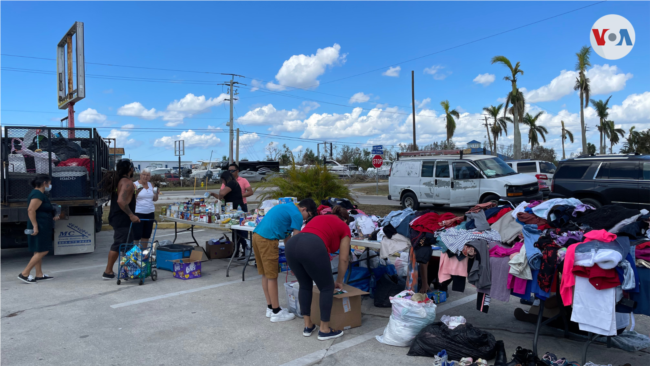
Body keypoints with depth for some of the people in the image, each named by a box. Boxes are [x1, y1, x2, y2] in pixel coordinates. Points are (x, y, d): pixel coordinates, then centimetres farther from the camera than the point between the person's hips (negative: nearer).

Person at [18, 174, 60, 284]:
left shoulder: (39, 194, 17)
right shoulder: (38, 194, -15)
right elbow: (31, 210, -24)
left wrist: (52, 218, 24)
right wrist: (35, 226, -26)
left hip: (43, 228, 11)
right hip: (40, 228, -11)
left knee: (39, 252, 13)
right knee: (42, 251, -9)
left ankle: (39, 275, 19)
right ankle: (24, 274, -6)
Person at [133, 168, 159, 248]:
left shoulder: (151, 185, 11)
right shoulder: (135, 185, -6)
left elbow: (155, 199, 16)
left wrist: (156, 193, -4)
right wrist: (137, 192, -26)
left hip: (149, 213, 6)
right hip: (138, 213, -6)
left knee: (146, 235, 11)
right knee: (136, 235, -6)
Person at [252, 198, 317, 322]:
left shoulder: (287, 207, 23)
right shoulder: (297, 215, -6)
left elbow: (286, 236, 27)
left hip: (257, 236, 10)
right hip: (267, 239, -10)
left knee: (265, 275, 16)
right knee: (272, 277, -1)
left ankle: (270, 307, 26)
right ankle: (276, 312, 8)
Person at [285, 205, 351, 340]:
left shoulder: (319, 217, 38)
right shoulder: (344, 227, 24)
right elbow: (343, 259, 24)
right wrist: (339, 281, 39)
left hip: (291, 244, 6)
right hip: (312, 247, -6)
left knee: (305, 286, 25)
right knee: (327, 288, 14)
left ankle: (308, 326, 32)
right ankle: (324, 330, 21)